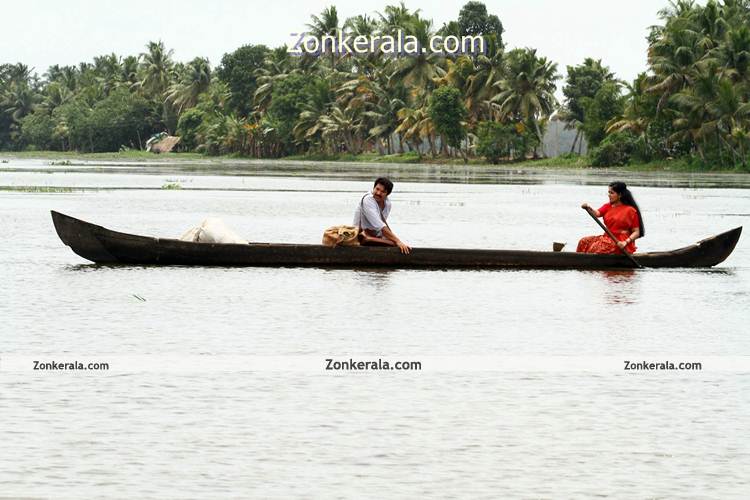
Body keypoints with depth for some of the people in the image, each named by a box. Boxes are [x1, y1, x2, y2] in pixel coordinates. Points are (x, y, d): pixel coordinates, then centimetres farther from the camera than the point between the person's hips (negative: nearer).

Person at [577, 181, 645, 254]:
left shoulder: (630, 210, -4)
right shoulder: (607, 206, 13)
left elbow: (636, 232, -6)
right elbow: (597, 213, -6)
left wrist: (626, 242, -21)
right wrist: (589, 209, -27)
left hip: (620, 243, -6)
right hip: (608, 238, 6)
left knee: (597, 246, -29)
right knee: (584, 241, -14)